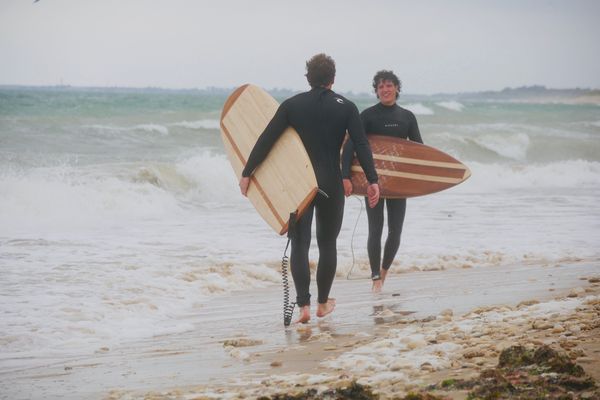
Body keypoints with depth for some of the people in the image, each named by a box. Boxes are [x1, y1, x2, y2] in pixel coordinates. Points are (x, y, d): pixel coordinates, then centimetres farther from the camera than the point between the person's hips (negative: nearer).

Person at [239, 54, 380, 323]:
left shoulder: (291, 105, -1)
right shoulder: (346, 107, -2)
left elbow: (265, 141, -4)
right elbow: (361, 146, -8)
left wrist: (247, 173, 2)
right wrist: (372, 180, -6)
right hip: (331, 185, 0)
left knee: (299, 245, 3)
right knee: (327, 243, 15)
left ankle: (303, 306, -9)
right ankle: (323, 303, 23)